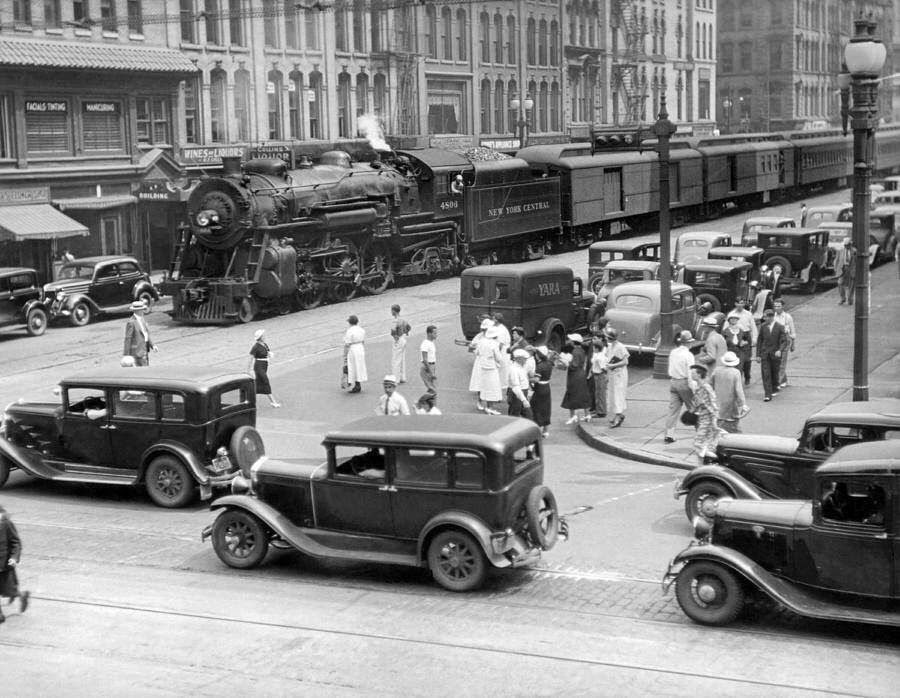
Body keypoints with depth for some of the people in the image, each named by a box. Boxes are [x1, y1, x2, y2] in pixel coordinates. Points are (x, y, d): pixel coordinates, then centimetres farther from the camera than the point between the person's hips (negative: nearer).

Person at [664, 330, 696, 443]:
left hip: (673, 381, 5)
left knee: (673, 408, 5)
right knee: (692, 408, 10)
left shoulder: (673, 353, 5)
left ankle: (669, 434, 0)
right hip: (684, 382, -5)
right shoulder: (688, 355, -14)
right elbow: (690, 373, -16)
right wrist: (693, 387, -13)